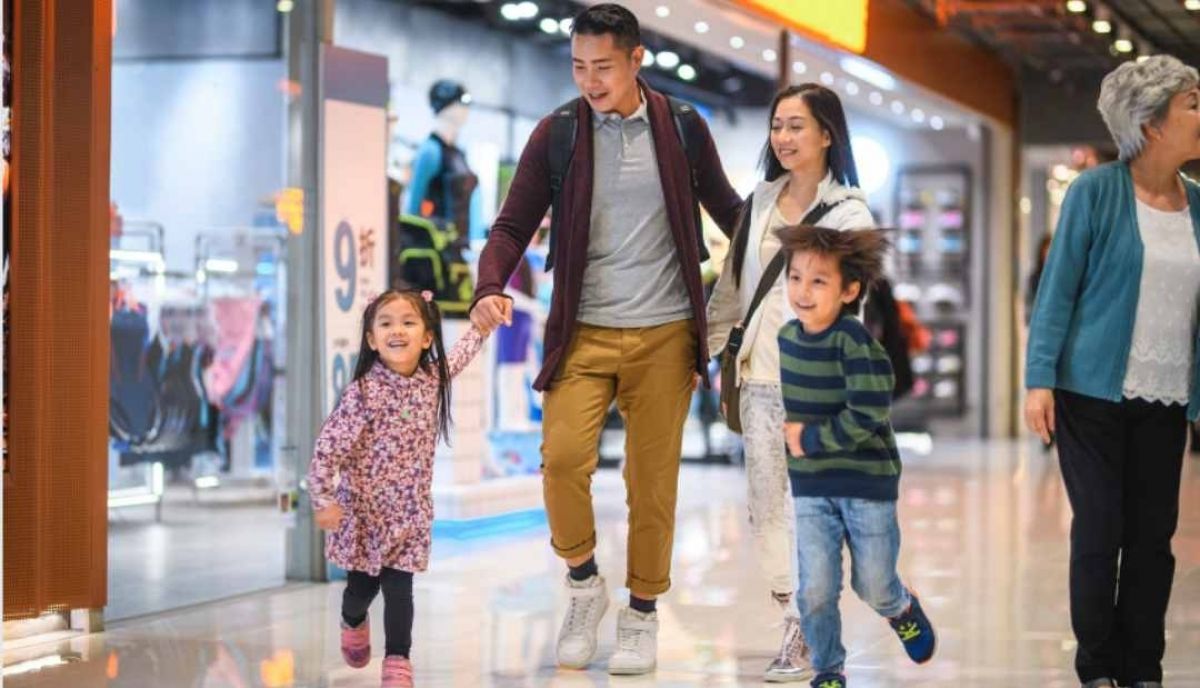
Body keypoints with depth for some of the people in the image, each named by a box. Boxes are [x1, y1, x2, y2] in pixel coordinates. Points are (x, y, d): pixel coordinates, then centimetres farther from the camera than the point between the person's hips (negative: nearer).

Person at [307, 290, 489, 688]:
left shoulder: (433, 377, -4)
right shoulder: (364, 392, -20)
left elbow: (460, 355, 21)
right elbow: (328, 447, -20)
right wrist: (325, 500, -23)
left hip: (409, 510, 2)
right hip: (363, 507, -2)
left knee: (398, 587, -5)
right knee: (362, 584, 12)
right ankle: (353, 624, 44)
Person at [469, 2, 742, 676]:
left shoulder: (683, 129, 3)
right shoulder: (557, 134, 1)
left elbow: (729, 212, 13)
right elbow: (513, 226, 0)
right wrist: (491, 288, -18)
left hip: (664, 334, 0)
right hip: (583, 333, 0)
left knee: (653, 477, 3)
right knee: (563, 456, -17)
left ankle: (642, 613, 20)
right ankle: (584, 583, 7)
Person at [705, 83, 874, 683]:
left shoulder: (849, 214, -2)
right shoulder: (762, 200, 13)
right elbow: (732, 287, 18)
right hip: (759, 376, 5)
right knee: (766, 504, 3)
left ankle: (810, 636, 4)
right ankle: (795, 622, 9)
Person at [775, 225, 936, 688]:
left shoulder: (854, 341, -21)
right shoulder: (788, 338, 0)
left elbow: (867, 416, -26)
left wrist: (810, 439, -18)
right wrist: (785, 433, 1)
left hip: (868, 483, -4)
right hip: (810, 487, 4)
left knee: (873, 585, 11)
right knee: (815, 589, -1)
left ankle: (902, 609, 45)